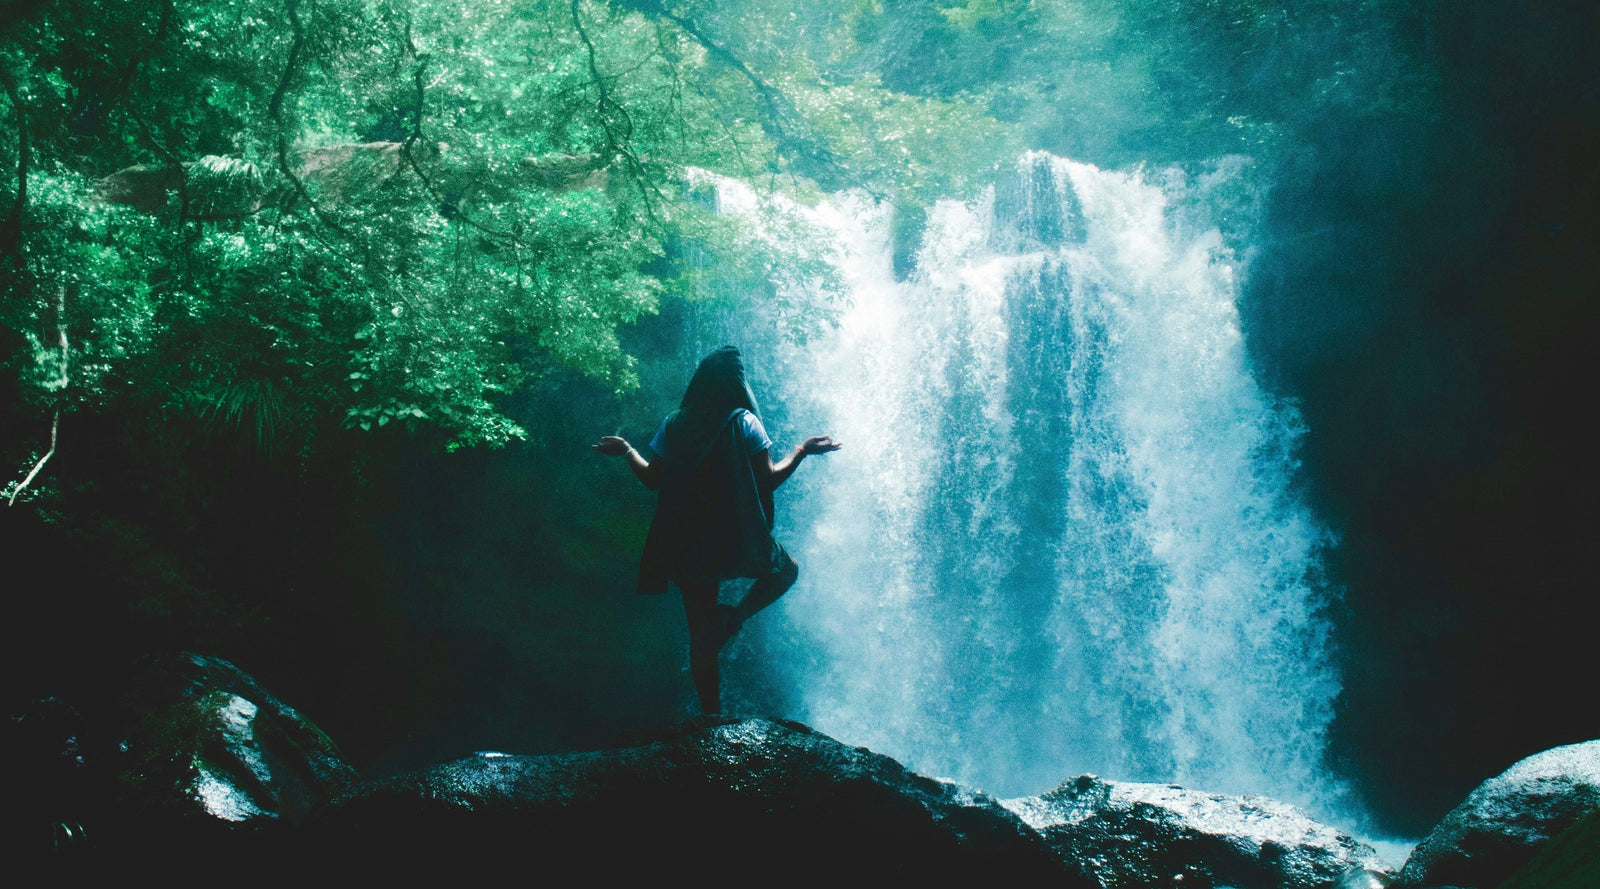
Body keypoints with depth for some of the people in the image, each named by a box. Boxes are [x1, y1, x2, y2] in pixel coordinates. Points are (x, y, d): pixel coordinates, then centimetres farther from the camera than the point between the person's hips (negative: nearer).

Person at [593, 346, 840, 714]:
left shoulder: (673, 425, 4)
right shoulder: (743, 422, -6)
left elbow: (653, 478, 8)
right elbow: (769, 478, -8)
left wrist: (626, 450, 24)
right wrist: (802, 450, 6)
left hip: (685, 543, 3)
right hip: (737, 540, -3)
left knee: (701, 631, 13)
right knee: (785, 570, 25)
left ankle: (711, 712, 13)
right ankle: (734, 617, 0)